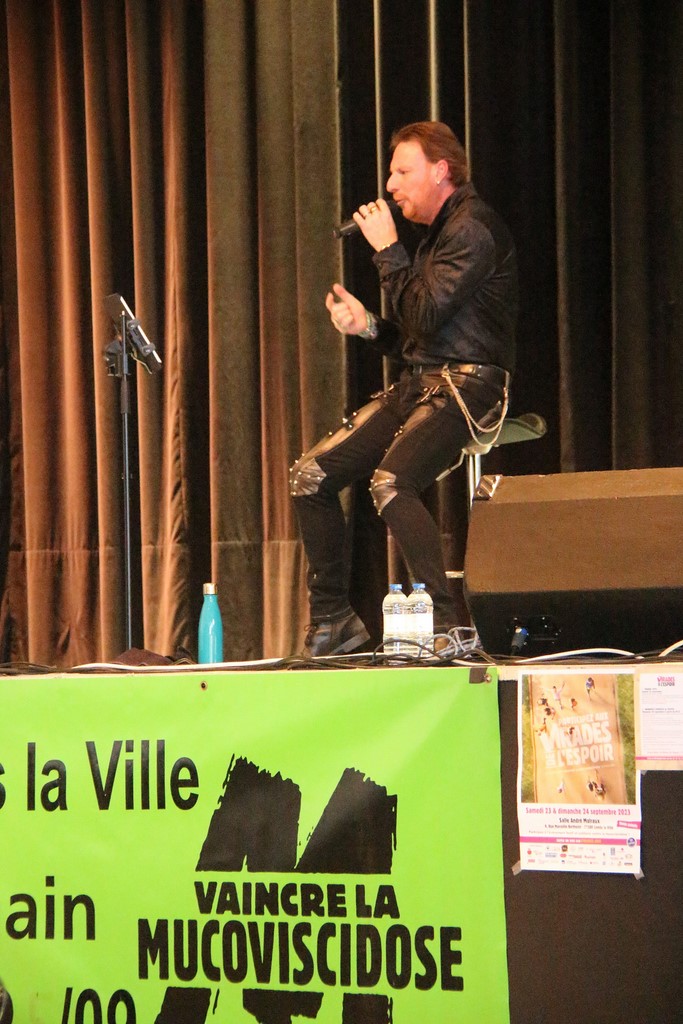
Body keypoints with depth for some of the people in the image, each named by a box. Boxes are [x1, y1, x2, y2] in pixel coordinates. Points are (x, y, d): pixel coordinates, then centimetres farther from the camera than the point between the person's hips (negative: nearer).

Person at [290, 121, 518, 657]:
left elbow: (424, 316, -20)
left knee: (390, 482, -32)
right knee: (310, 474, 1)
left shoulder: (472, 230, -10)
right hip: (418, 384, 10)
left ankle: (448, 625, -26)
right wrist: (367, 325, 5)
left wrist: (387, 250, -10)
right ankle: (332, 619, 9)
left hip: (466, 386, -10)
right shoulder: (439, 232, 21)